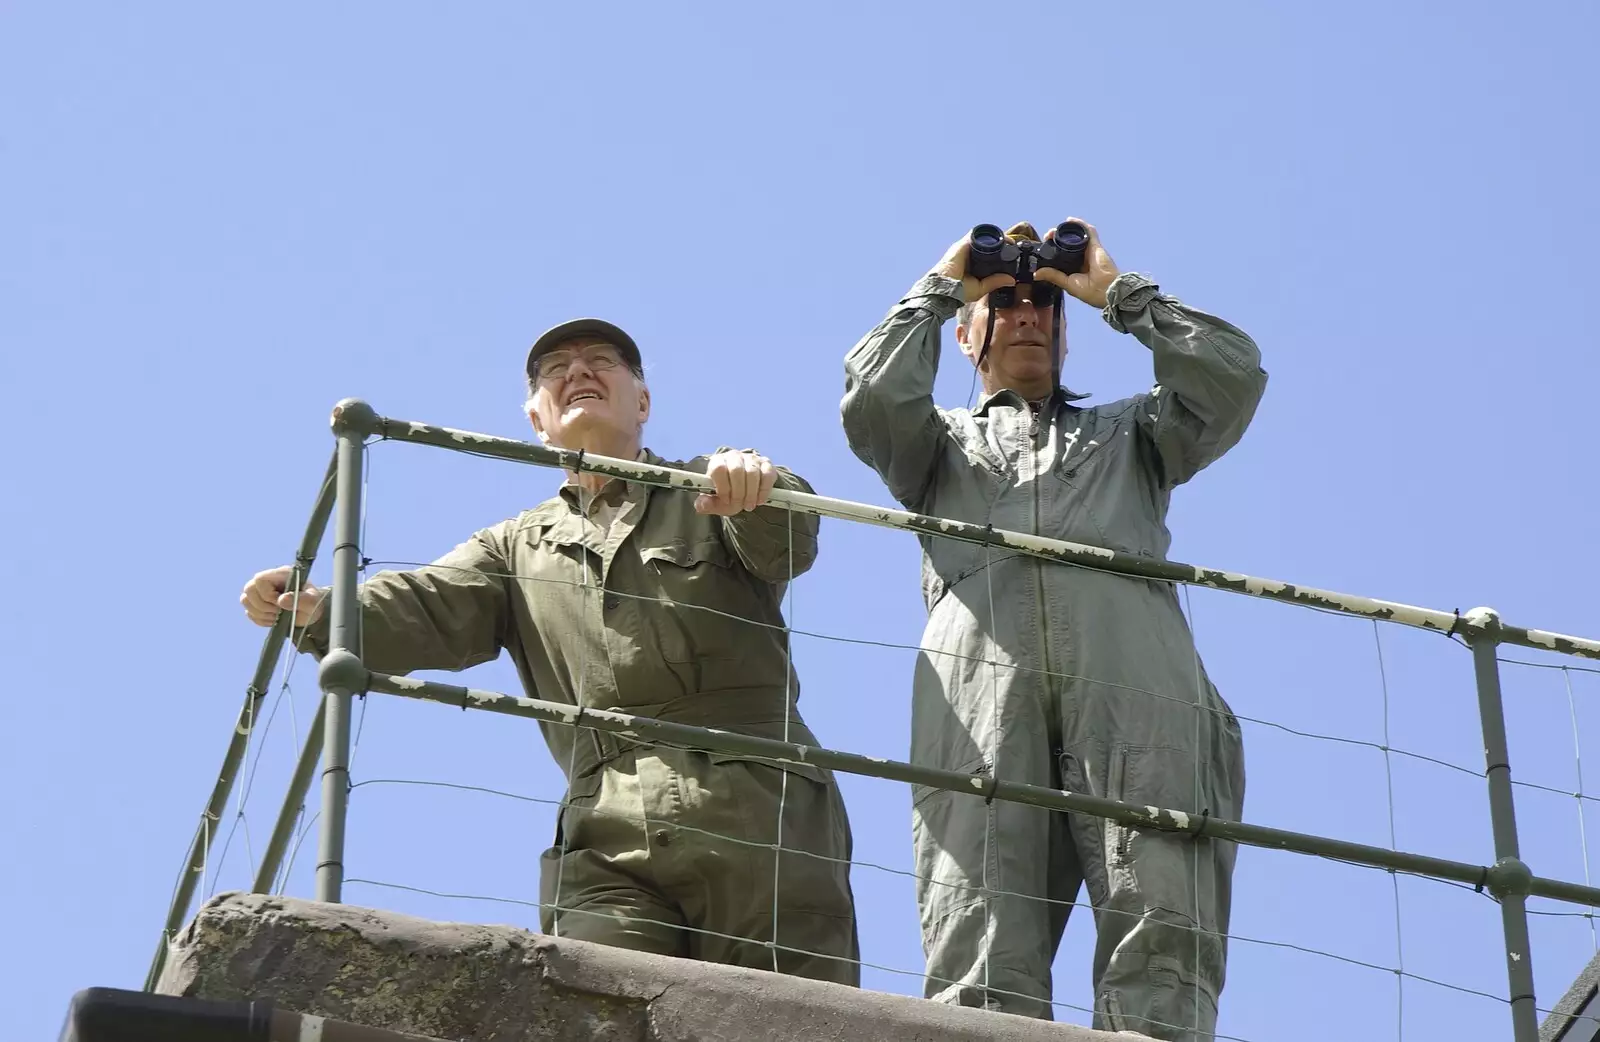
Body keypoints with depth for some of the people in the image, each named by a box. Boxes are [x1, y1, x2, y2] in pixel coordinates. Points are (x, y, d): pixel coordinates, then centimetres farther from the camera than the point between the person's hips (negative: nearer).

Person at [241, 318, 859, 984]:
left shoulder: (712, 492, 17)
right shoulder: (517, 549, 24)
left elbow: (788, 544, -4)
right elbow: (428, 611, 7)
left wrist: (757, 485, -29)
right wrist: (324, 614, -14)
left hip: (764, 819, -1)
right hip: (610, 849, 2)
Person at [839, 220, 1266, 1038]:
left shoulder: (1126, 434, 39)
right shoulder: (942, 444, 37)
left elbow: (1234, 378, 22)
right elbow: (872, 400, 15)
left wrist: (1116, 291, 29)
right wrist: (942, 287, 27)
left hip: (1135, 684, 1)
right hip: (984, 682, 0)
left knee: (1163, 942, -21)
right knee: (981, 962, -18)